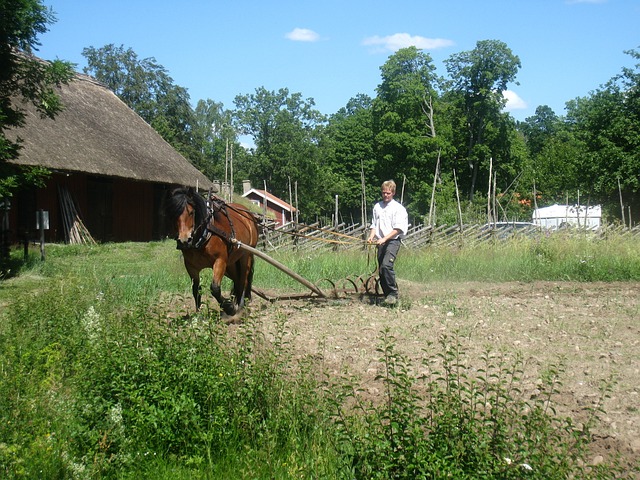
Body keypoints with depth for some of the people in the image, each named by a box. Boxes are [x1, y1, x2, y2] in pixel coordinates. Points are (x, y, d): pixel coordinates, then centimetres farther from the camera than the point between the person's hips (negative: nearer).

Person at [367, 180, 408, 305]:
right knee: (381, 270, 5)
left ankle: (393, 294, -16)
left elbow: (398, 229, -9)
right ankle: (387, 295, 15)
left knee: (386, 265, -24)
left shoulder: (398, 208, -3)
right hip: (381, 242, 6)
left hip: (392, 241, -6)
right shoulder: (377, 206, 15)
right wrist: (371, 237, 2)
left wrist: (384, 239, -18)